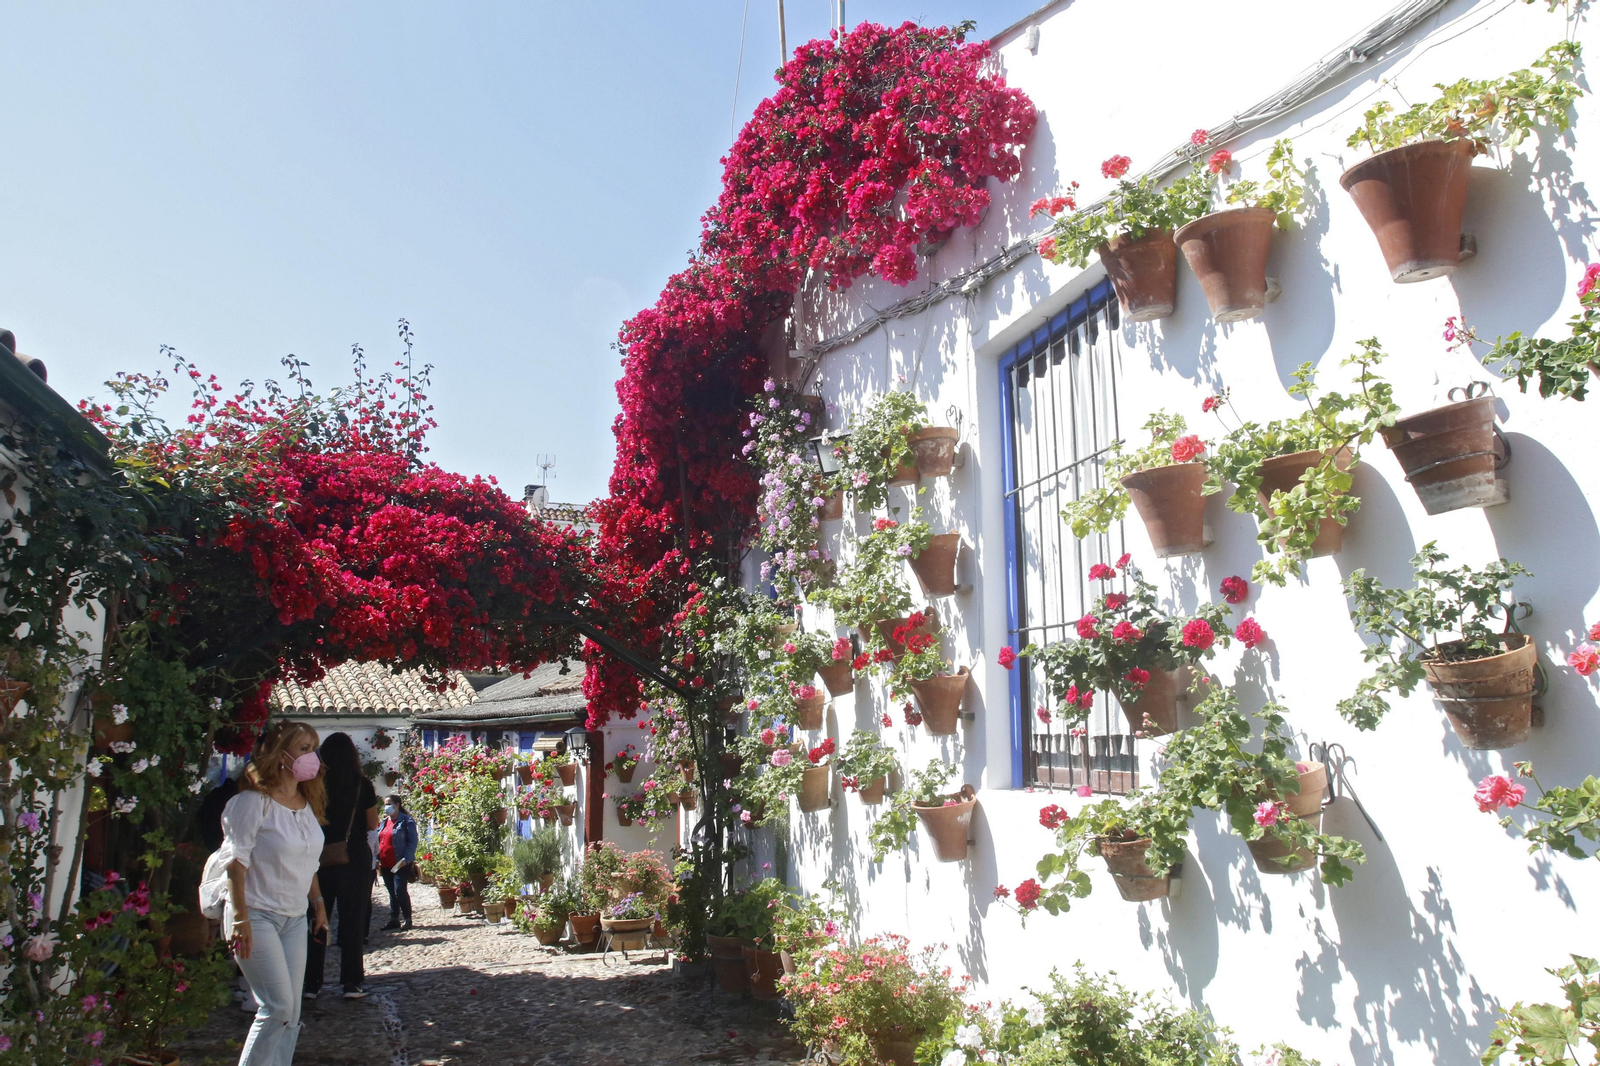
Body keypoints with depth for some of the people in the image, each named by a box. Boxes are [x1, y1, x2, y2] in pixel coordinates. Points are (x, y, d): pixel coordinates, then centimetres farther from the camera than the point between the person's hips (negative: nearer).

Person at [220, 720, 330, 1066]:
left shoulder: (308, 803, 9)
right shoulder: (254, 801, -13)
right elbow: (236, 861, -15)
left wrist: (318, 903, 13)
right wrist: (240, 917, -18)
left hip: (295, 918, 7)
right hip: (257, 916, -7)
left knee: (291, 1013, 7)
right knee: (277, 1008, -10)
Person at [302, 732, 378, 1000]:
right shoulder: (362, 785, -7)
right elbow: (373, 824, 0)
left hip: (321, 859, 1)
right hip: (354, 859, -1)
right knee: (352, 920, 6)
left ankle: (311, 982, 14)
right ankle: (352, 982, 7)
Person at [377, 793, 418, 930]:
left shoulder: (406, 821, -6)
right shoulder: (384, 821, 16)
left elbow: (412, 841, -11)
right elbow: (379, 841, 19)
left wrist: (406, 859, -19)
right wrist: (377, 858, 8)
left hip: (400, 864, -7)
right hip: (385, 864, 7)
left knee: (400, 891, -8)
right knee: (392, 893, 11)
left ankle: (407, 919, 3)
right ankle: (394, 919, 18)